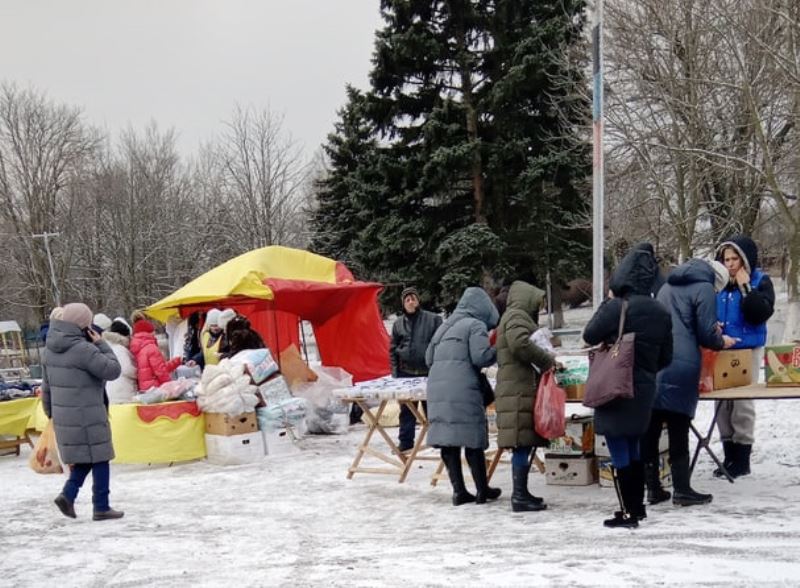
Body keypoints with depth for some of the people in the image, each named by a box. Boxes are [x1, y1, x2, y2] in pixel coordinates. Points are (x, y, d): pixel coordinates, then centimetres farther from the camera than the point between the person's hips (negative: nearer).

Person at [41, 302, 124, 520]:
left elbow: (46, 384, 14)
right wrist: (101, 345, -8)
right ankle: (101, 508, 9)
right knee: (99, 459, 4)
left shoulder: (51, 348, 6)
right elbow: (113, 370, -16)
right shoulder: (83, 349, -20)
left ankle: (68, 494, 7)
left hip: (62, 415, 8)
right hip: (87, 416, -8)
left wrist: (50, 411, 23)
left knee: (83, 458, 20)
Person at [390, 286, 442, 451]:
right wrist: (395, 372, 6)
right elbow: (392, 349, 13)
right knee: (406, 410, 8)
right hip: (406, 373, 3)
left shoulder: (433, 319, -3)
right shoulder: (398, 323, 9)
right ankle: (406, 442, 17)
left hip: (428, 372, -3)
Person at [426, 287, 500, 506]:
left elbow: (428, 358, 25)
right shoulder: (476, 325, 1)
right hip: (463, 390, -7)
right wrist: (497, 350, 7)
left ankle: (459, 491, 9)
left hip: (436, 388, 7)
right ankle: (482, 490, 11)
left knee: (447, 439, 6)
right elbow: (481, 357, -10)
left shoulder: (444, 326, 23)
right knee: (472, 438, 2)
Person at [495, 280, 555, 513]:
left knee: (524, 444, 10)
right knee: (522, 442, -10)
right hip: (518, 389, -10)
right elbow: (519, 343, -24)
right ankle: (519, 496, -9)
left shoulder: (519, 317, 26)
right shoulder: (517, 316, -6)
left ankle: (521, 493, 14)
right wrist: (547, 360, -13)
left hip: (523, 389, 10)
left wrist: (546, 363, 11)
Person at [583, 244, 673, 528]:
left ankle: (628, 513, 3)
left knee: (619, 453, 0)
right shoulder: (661, 312, 2)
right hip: (645, 388, 7)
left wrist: (608, 302, 2)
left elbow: (590, 335, -5)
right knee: (634, 450, 19)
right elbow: (665, 357, 8)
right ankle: (637, 507, 27)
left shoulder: (616, 308, -19)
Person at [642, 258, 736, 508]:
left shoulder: (668, 285, 22)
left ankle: (653, 488, 11)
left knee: (650, 430, 6)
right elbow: (707, 334, -6)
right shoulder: (705, 289, -1)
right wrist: (721, 341, 16)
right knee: (678, 431, -1)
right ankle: (682, 490, 3)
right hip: (681, 365, -6)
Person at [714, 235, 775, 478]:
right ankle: (729, 457, 17)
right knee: (722, 403, 6)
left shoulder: (760, 282, -3)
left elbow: (761, 314, -17)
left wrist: (745, 287, -16)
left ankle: (742, 460, 9)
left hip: (748, 350, -4)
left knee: (743, 405, -2)